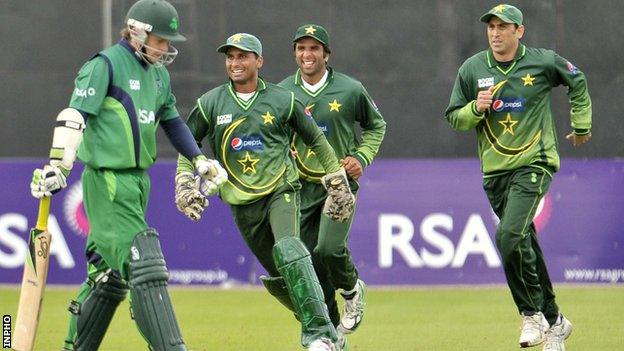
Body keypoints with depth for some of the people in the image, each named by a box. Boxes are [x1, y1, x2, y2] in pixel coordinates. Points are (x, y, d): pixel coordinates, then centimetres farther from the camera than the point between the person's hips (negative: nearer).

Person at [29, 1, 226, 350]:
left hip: (139, 181, 9)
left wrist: (200, 160, 25)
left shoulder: (159, 73, 16)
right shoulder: (106, 65, -9)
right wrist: (57, 167, -27)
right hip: (108, 182, -9)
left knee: (111, 275, 11)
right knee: (145, 268, -15)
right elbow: (74, 117, -18)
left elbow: (172, 121, 30)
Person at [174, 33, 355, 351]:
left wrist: (337, 180, 11)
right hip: (242, 204, 3)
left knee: (288, 249, -29)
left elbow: (316, 140, 12)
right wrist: (185, 181, 2)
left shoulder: (283, 101, 0)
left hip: (281, 192, -3)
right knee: (277, 279, 4)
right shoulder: (210, 104, 3)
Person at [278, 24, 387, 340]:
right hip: (301, 187, 3)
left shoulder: (351, 90, -4)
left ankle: (351, 289, 11)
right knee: (309, 263, 1)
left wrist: (361, 157, -3)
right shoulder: (282, 92, 1)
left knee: (329, 248, -23)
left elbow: (376, 126, 12)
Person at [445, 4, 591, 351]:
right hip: (494, 170, 4)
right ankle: (553, 320, 23)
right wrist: (476, 108, -13)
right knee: (525, 243, 11)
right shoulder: (472, 69, 2)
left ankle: (533, 313, -7)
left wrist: (582, 125, 17)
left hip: (535, 163, -4)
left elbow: (577, 82, 14)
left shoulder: (543, 62, -4)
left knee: (510, 236, -22)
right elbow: (454, 117, 7)